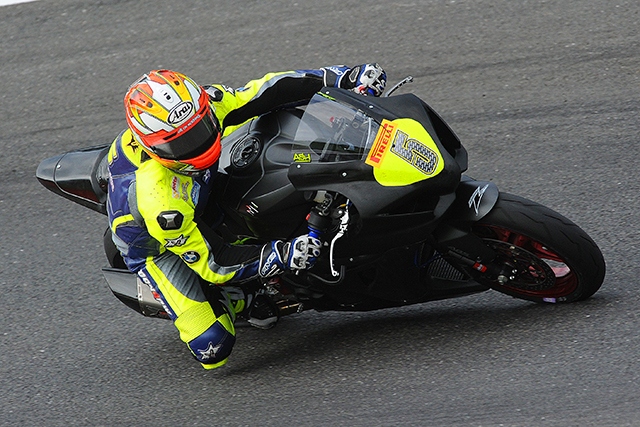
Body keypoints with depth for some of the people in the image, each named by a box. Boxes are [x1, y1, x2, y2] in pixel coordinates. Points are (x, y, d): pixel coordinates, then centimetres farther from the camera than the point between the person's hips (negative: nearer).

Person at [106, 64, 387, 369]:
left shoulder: (201, 105, -29)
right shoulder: (155, 196, -43)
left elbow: (267, 91, -17)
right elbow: (211, 261, -34)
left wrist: (343, 78, -23)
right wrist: (281, 256, -43)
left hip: (204, 200, 6)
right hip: (160, 248, -6)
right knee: (212, 347, -22)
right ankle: (238, 301, 8)